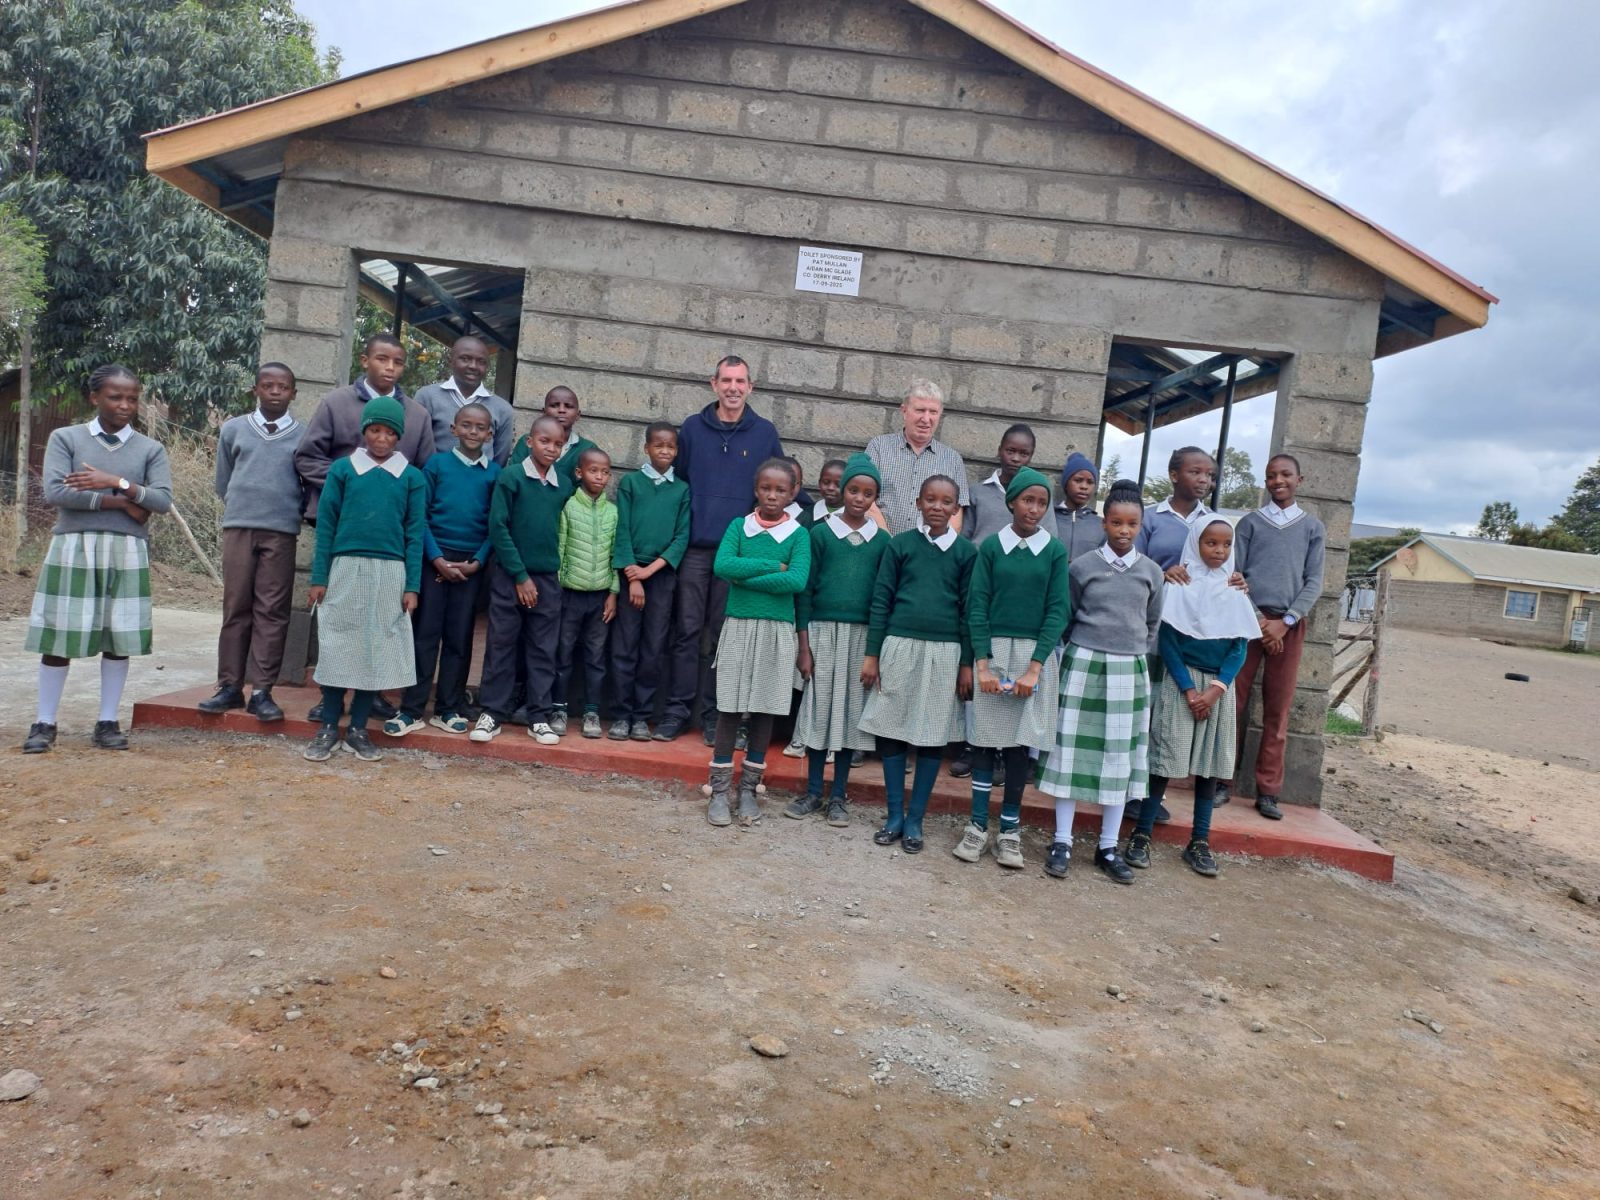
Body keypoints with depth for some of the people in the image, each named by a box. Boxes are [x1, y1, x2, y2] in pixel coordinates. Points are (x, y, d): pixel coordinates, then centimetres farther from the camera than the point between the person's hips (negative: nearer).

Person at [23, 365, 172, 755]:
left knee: (119, 637, 3)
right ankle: (44, 723, 13)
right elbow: (55, 493, -9)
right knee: (60, 636, 2)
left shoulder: (150, 449, 7)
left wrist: (117, 482, -16)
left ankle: (107, 722, 14)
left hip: (127, 552, 1)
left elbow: (163, 500, -5)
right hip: (73, 547, -1)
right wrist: (120, 503, -10)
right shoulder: (65, 438, 3)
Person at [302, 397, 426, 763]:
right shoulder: (342, 469, 2)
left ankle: (358, 729, 17)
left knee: (378, 650, 5)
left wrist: (412, 585, -1)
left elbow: (415, 532, 4)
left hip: (390, 573, 1)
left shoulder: (412, 477, 4)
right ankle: (328, 727, 15)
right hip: (345, 569, -1)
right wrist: (318, 577, -2)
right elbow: (325, 524, 2)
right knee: (338, 646, 3)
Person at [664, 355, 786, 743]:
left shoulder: (766, 433, 7)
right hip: (695, 546, 0)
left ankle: (713, 713, 14)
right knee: (687, 630, 1)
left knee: (724, 634, 6)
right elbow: (677, 480, 9)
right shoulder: (692, 428, 7)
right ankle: (678, 708, 10)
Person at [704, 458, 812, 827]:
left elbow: (797, 581, -14)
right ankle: (719, 789, 10)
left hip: (777, 630, 0)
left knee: (765, 709, 6)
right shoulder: (738, 527, 4)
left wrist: (746, 577, -13)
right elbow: (722, 565, -13)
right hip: (739, 625, 0)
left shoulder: (798, 535, 1)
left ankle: (749, 788, 18)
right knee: (730, 707, 1)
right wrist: (772, 566, -13)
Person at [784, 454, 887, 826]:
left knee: (851, 711, 6)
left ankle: (838, 795, 18)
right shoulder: (820, 532, 1)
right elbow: (805, 591, 0)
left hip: (862, 635, 1)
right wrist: (803, 647, -4)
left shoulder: (882, 540, 5)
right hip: (823, 631, -1)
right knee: (819, 709, 3)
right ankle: (813, 792, 17)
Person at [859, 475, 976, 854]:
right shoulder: (900, 544, 3)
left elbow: (969, 609, 4)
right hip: (899, 646, 0)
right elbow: (881, 600, 3)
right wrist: (872, 654, 0)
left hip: (944, 651, 0)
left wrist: (967, 663, 1)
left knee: (933, 737, 5)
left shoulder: (966, 551, 3)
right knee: (891, 730, 5)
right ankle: (894, 815, 18)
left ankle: (915, 819, 17)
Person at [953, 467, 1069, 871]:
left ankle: (1010, 829, 12)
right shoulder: (991, 546, 2)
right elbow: (977, 605, 0)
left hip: (1036, 654, 0)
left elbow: (1058, 610, -1)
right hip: (994, 650, 0)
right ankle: (978, 826, 9)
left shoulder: (1055, 551, 2)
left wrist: (1034, 668, -10)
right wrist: (982, 663, -9)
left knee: (1021, 742, 2)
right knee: (987, 738, 1)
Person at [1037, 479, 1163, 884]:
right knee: (1074, 750, 2)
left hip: (1129, 671, 2)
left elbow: (1153, 624, 15)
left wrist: (1134, 652, 9)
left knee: (1120, 757, 6)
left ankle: (1108, 848, 17)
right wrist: (1080, 652, 5)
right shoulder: (1082, 566, -2)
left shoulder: (1151, 571, 4)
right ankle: (1062, 842, 11)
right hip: (1083, 666, -2)